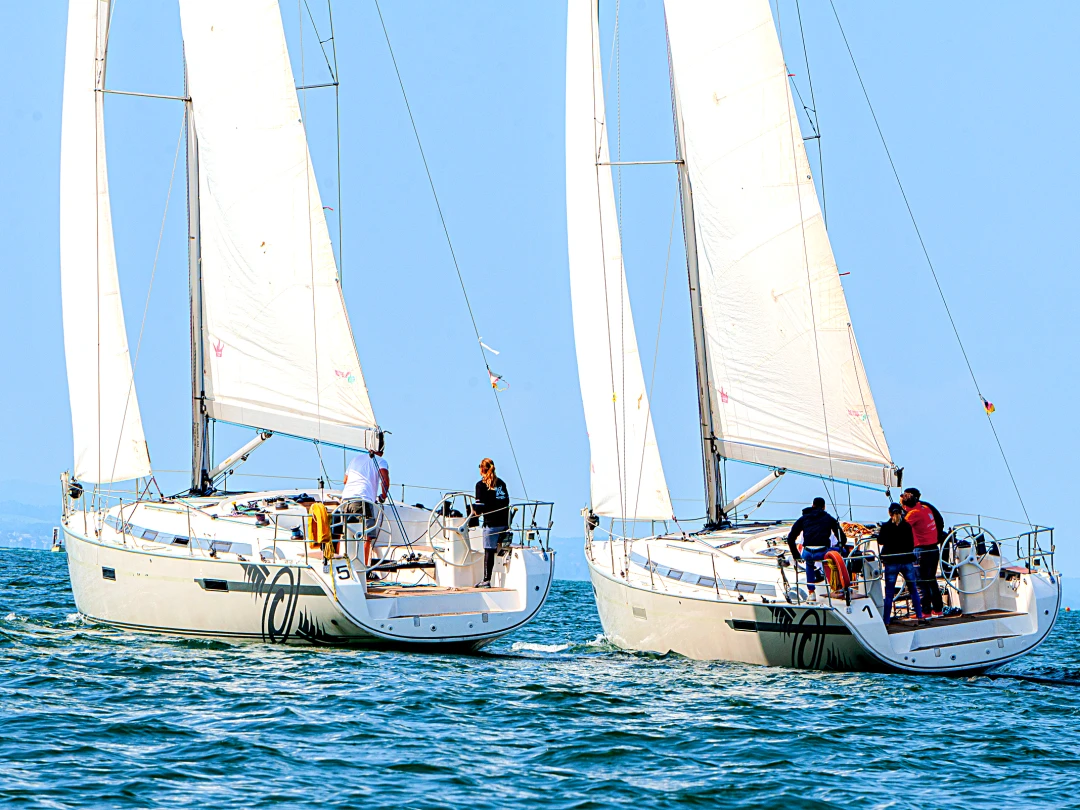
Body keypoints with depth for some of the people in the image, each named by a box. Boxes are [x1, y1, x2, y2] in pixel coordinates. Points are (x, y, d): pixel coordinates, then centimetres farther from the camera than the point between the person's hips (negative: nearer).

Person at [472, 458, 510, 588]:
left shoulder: (481, 484, -6)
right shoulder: (501, 483, 12)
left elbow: (480, 507, -11)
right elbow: (507, 501, 13)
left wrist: (475, 510, 9)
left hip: (491, 522, -6)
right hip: (505, 522, 6)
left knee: (489, 551, -2)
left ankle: (486, 580, 0)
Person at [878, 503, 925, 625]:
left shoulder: (885, 527, -9)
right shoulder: (907, 526, -4)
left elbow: (880, 541, 8)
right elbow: (912, 544, 3)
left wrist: (879, 532, 26)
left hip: (891, 563, -2)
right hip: (907, 561, 2)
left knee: (889, 592, 2)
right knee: (913, 590, 12)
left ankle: (886, 620, 0)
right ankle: (920, 616, 10)